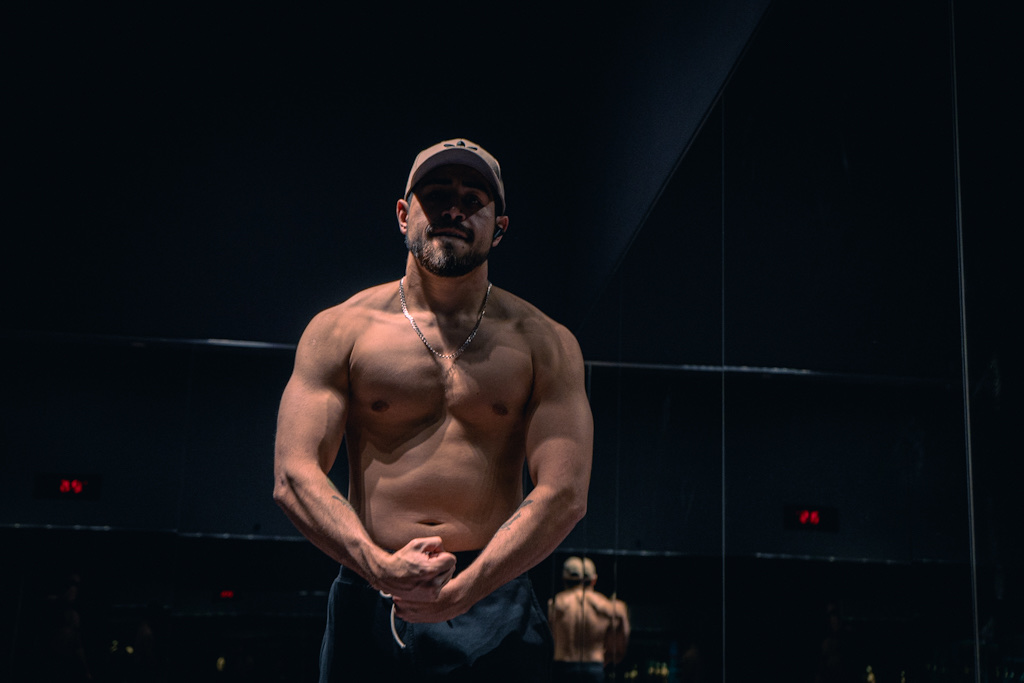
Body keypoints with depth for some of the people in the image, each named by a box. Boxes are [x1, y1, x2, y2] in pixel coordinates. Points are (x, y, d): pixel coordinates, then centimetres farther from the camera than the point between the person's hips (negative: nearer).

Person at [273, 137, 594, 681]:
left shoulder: (544, 345, 6)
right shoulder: (340, 330, 5)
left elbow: (564, 493, -4)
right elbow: (294, 475, -3)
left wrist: (464, 588, -16)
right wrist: (381, 568, -18)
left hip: (493, 602, 0)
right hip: (368, 603, 0)